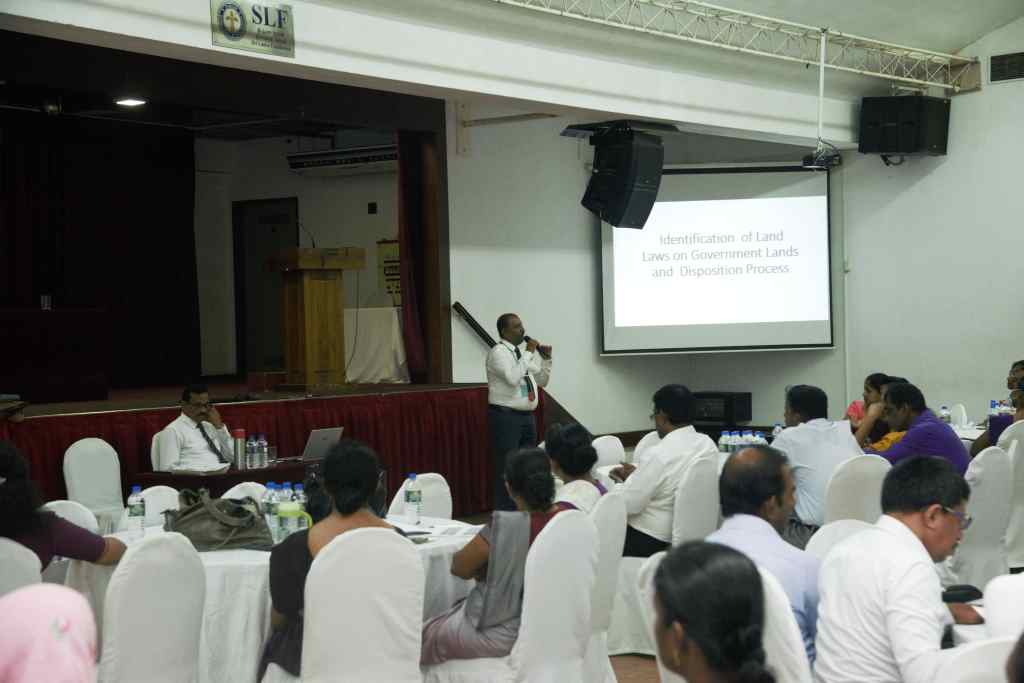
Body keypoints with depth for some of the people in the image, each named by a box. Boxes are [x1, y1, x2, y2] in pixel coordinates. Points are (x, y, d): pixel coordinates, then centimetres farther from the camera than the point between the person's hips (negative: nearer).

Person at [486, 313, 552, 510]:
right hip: (506, 417, -8)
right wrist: (529, 354, -19)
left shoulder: (524, 353, 14)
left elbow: (542, 381, 22)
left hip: (527, 416, 8)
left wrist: (546, 359, 7)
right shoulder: (498, 352, -10)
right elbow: (513, 378, -25)